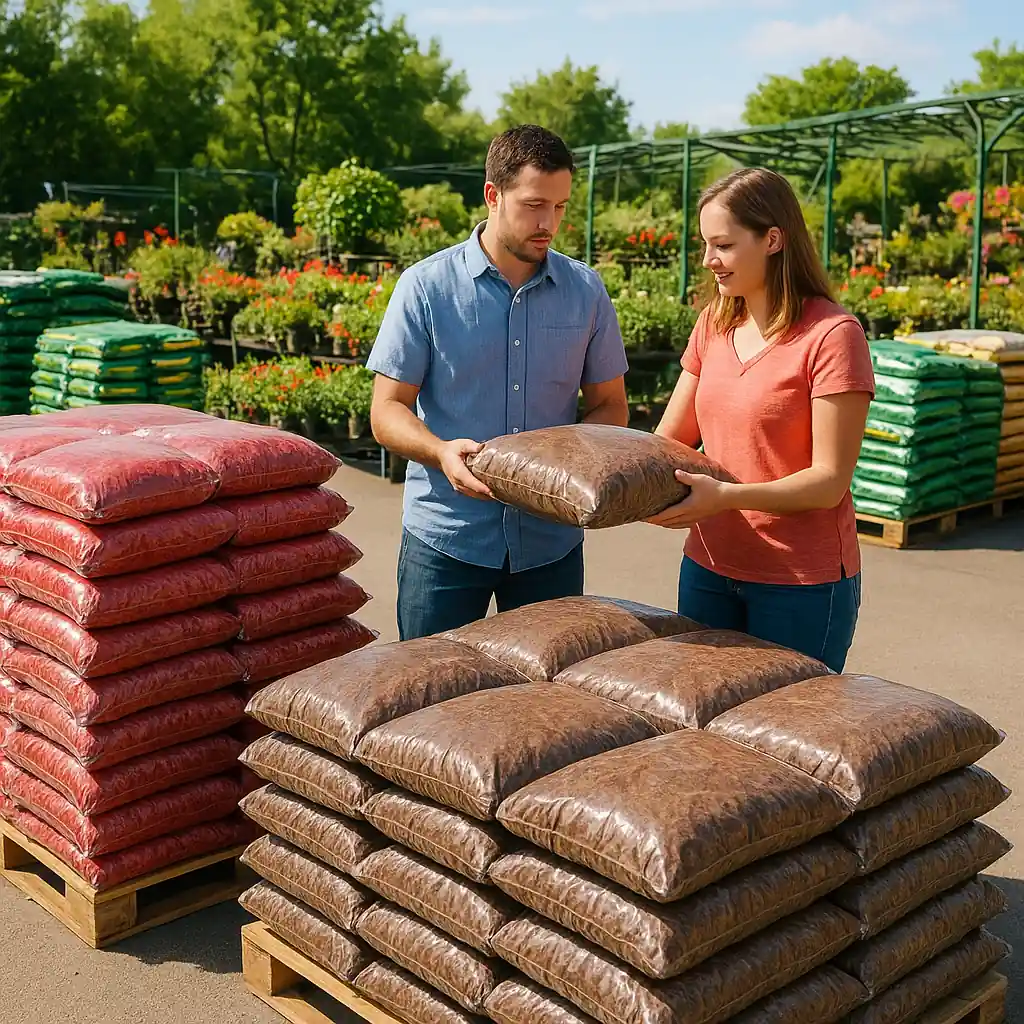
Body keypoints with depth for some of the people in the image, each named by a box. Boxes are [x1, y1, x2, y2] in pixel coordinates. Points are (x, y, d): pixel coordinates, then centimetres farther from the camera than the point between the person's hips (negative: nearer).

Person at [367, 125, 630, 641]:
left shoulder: (586, 292, 3)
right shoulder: (426, 287, -5)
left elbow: (610, 404, 9)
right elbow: (387, 410, -5)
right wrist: (441, 452, -25)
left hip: (552, 539, 3)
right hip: (446, 539, -2)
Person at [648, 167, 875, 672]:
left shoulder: (831, 335, -14)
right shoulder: (713, 324, 7)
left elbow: (830, 480, -17)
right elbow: (670, 438, 8)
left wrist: (726, 496, -29)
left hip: (801, 581, -6)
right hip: (708, 568, 6)